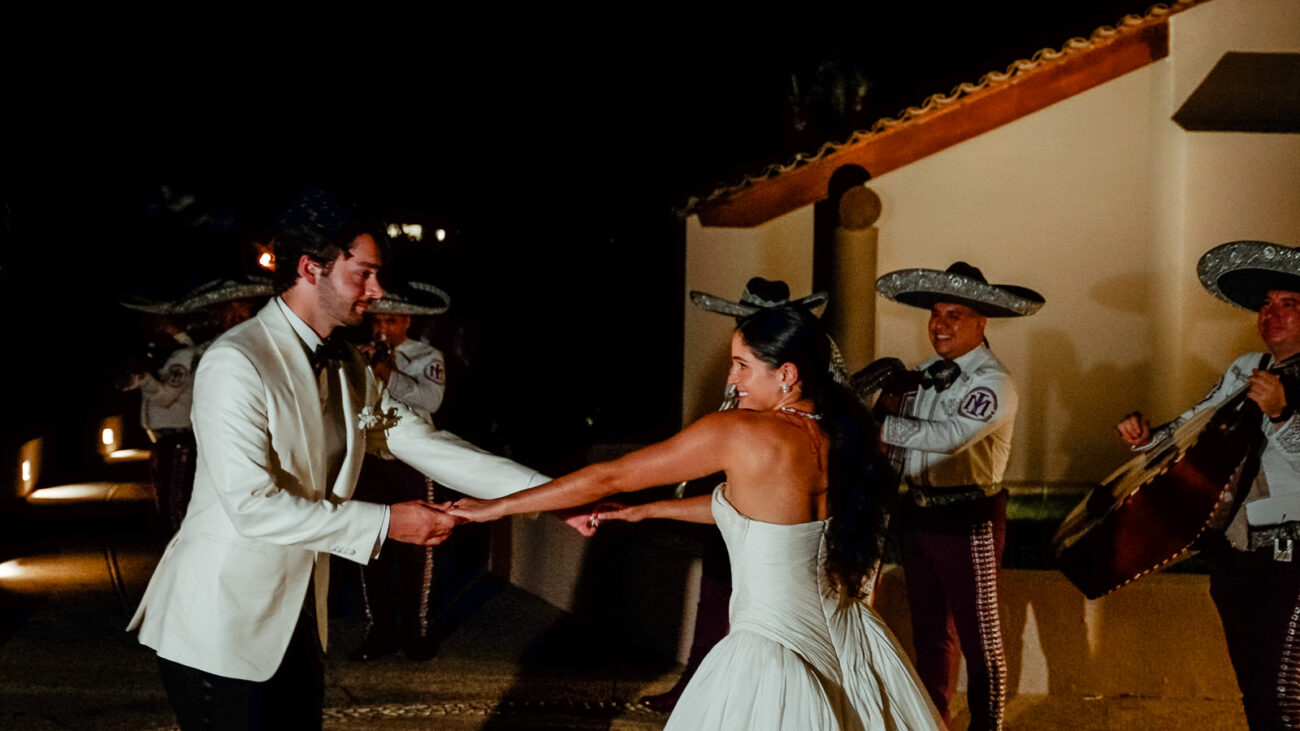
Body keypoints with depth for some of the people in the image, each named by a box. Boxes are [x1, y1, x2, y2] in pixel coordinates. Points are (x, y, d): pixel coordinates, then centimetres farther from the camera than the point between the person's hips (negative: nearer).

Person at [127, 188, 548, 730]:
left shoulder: (348, 370, 9)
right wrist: (385, 523, -21)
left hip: (296, 622, 8)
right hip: (221, 631, -8)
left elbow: (425, 442, 6)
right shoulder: (236, 364, -18)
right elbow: (253, 504, -24)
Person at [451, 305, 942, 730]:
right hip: (847, 641, 7)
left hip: (772, 655, -7)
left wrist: (494, 508, -1)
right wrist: (646, 511, 18)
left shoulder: (736, 432, -19)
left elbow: (607, 479, -11)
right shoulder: (839, 433, -1)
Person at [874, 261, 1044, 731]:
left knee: (979, 635, 4)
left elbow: (949, 436, -29)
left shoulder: (993, 383, -14)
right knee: (929, 631, 19)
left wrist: (880, 425, -23)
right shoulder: (928, 373, 9)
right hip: (919, 514, 7)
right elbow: (912, 437, 8)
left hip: (969, 520, -7)